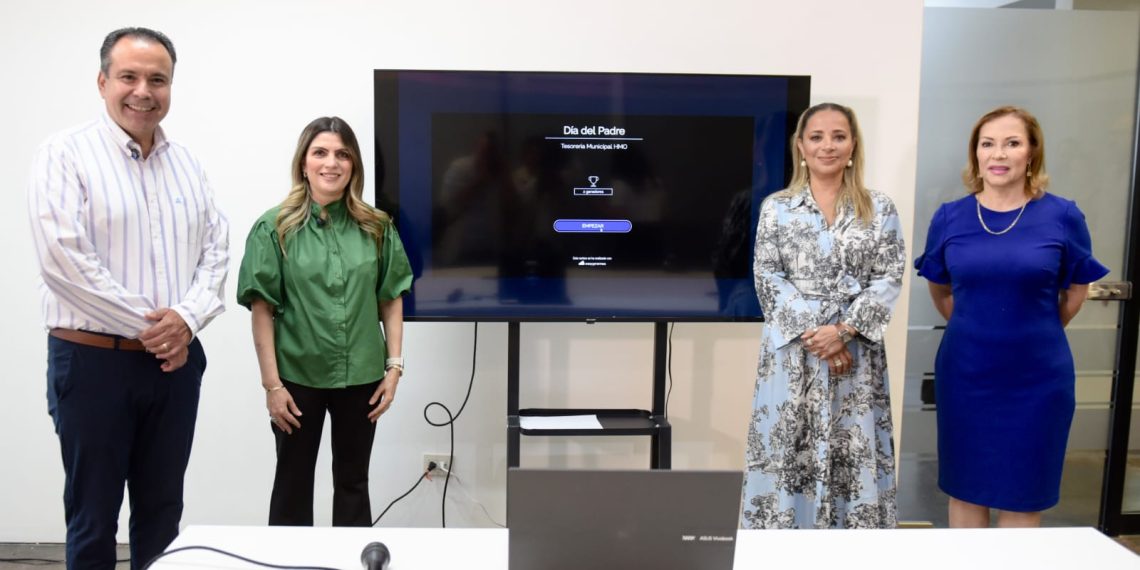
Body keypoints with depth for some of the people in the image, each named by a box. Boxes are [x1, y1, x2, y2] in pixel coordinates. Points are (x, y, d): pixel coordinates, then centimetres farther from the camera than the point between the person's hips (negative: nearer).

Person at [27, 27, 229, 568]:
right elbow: (63, 258, -16)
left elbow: (217, 247, 6)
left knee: (162, 509, 14)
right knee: (93, 514, 9)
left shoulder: (186, 163, 9)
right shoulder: (66, 154, -6)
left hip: (176, 360, 5)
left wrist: (186, 317, -11)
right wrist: (147, 325, -14)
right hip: (92, 359, -4)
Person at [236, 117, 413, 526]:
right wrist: (272, 384, -9)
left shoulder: (377, 228, 0)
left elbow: (392, 300, 4)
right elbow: (262, 310, -7)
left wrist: (394, 367, -1)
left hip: (361, 375, 2)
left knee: (353, 481, 15)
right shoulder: (275, 227, -6)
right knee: (293, 481, 13)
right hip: (298, 376, -2)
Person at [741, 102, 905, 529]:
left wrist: (844, 330, -14)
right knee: (787, 450, 3)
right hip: (792, 347, 0)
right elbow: (767, 277, -2)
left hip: (855, 350, 1)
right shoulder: (776, 207, 4)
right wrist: (811, 330, -13)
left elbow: (889, 277, -1)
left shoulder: (880, 209, 6)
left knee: (854, 452, 4)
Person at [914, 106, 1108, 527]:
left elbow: (1076, 291, 8)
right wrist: (976, 331, 10)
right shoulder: (949, 217, -3)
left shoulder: (1062, 216, -7)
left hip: (1037, 378, -1)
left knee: (1021, 499, 10)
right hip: (964, 375, 2)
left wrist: (1036, 334, 12)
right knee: (965, 491, 13)